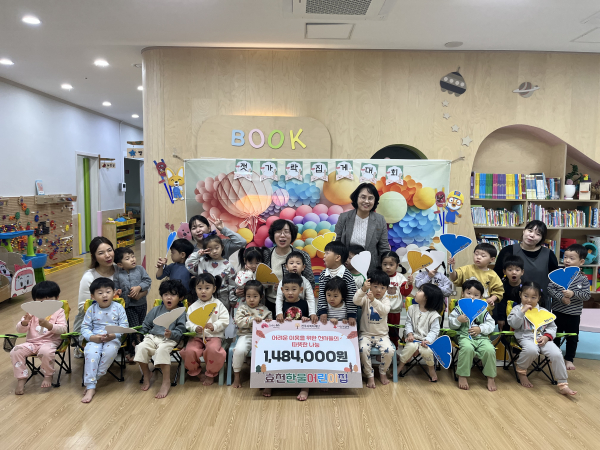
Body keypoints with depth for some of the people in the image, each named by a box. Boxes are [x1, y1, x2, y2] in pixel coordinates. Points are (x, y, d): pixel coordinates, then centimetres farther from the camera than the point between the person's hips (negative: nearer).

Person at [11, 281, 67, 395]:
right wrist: (25, 322, -20)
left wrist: (48, 325, -30)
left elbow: (63, 329, -12)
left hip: (50, 342, -4)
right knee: (15, 351, -21)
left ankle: (48, 375, -8)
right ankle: (21, 379, -5)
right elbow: (19, 330, 4)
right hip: (31, 342, 4)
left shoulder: (59, 311, 0)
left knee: (46, 352, -36)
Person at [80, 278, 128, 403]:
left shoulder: (118, 308, 1)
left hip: (113, 339, -1)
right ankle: (90, 388, -24)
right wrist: (93, 337, -15)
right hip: (95, 339, 1)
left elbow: (124, 325, -2)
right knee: (91, 353, -30)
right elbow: (85, 327, 5)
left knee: (110, 350, -35)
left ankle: (95, 378, -17)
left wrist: (113, 335, -19)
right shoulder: (91, 309, 5)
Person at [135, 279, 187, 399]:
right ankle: (146, 375, 0)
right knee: (141, 347, -26)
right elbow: (146, 325, 22)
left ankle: (166, 382, -26)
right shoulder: (156, 310, 16)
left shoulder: (180, 313, 2)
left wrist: (171, 334, -26)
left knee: (162, 350, -36)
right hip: (152, 337, 4)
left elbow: (180, 331, -7)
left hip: (169, 340, -4)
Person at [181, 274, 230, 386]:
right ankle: (197, 372, 5)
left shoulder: (218, 304, 5)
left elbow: (224, 321, -2)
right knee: (190, 351, -26)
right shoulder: (193, 307, 10)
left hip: (214, 336, -2)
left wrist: (214, 326, -19)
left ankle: (210, 374, -5)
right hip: (197, 336, 2)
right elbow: (189, 323, 2)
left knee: (213, 349, -33)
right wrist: (195, 328, -19)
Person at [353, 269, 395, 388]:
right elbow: (356, 301, -25)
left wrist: (374, 300, -39)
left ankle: (383, 373, 5)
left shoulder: (385, 299, 0)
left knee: (389, 350, -24)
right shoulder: (365, 298, -2)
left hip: (381, 335, 1)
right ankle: (370, 375, -8)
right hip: (366, 334, -1)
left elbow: (385, 310, -22)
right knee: (363, 349, -30)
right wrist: (363, 289, -43)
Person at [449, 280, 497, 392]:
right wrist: (458, 320, -14)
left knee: (490, 350, -27)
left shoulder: (483, 310, 11)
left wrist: (480, 329, -10)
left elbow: (491, 324, 6)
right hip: (465, 336, -2)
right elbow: (451, 324, 6)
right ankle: (462, 376, -20)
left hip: (481, 337, 2)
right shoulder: (459, 309, 7)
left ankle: (491, 378, -5)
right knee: (467, 348, -35)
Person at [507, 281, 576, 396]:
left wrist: (547, 336, -4)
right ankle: (520, 371, -7)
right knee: (532, 350, -37)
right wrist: (522, 311, -13)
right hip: (526, 338, -4)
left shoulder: (543, 311, 19)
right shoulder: (517, 309, 9)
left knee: (557, 354, -22)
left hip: (543, 339, 4)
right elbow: (513, 324, -7)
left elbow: (552, 327, 16)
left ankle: (563, 385, -8)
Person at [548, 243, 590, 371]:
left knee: (572, 338, 12)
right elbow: (549, 289, -10)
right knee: (555, 336, 14)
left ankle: (569, 359, 30)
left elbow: (587, 295, -10)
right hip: (557, 312, 0)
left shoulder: (583, 279, -5)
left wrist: (573, 294, -25)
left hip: (574, 315, 0)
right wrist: (561, 297, -22)